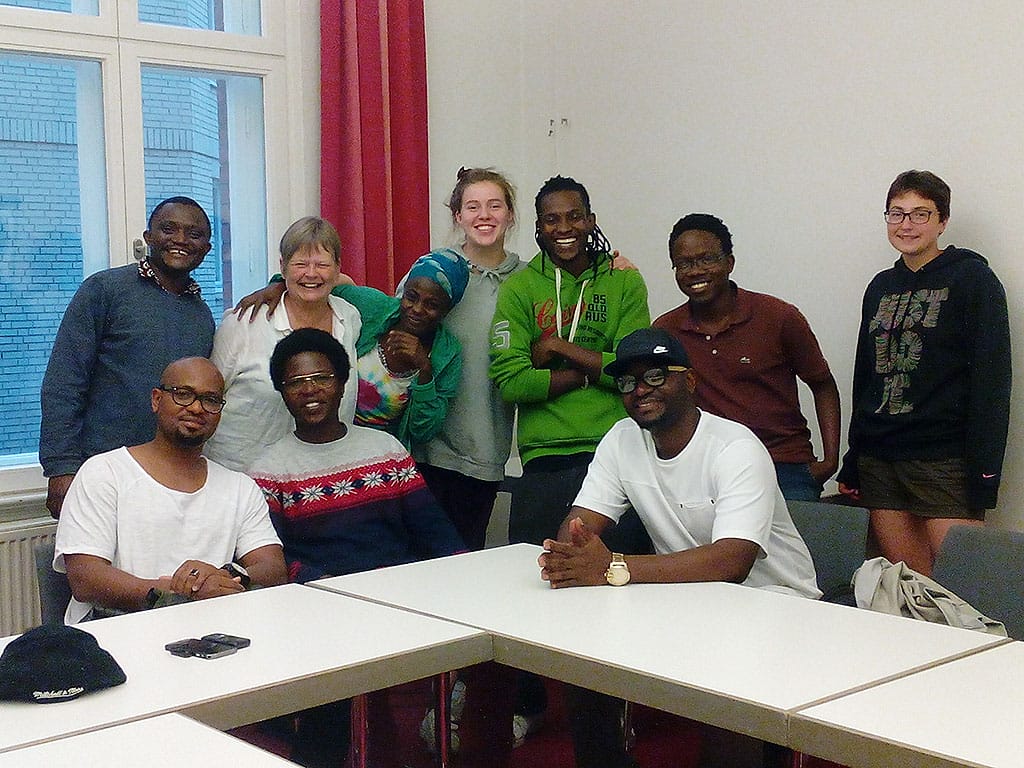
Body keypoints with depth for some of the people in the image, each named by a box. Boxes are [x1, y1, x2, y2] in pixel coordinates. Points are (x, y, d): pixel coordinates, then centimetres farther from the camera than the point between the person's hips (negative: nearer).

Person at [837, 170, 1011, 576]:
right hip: (879, 462, 6)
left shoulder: (973, 279, -1)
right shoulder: (881, 287, 17)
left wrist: (984, 472, -13)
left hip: (945, 463, -5)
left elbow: (991, 381, -6)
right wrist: (852, 464, 18)